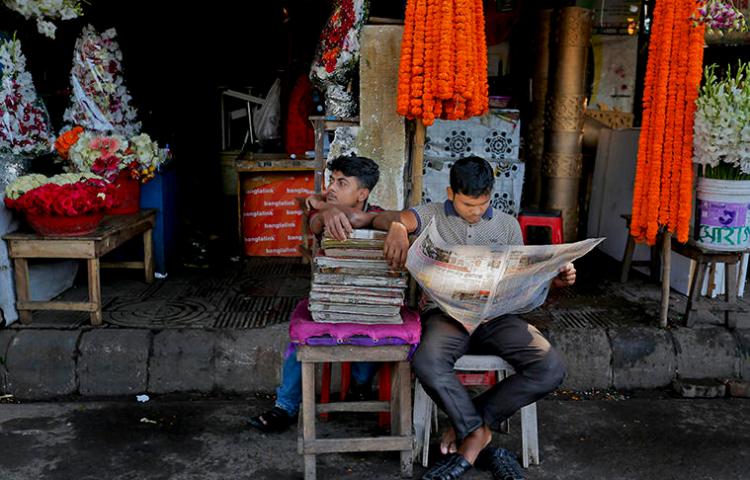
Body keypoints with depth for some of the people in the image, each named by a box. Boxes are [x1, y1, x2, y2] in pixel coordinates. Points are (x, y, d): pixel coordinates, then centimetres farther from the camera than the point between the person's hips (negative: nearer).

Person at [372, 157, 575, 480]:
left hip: (496, 314, 3)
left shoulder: (507, 225, 16)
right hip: (446, 311, -2)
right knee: (427, 362, -36)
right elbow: (381, 219, -6)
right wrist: (396, 226, -31)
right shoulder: (432, 216, 9)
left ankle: (468, 430, -11)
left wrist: (555, 280, -4)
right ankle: (482, 442, -17)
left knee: (550, 369, -23)